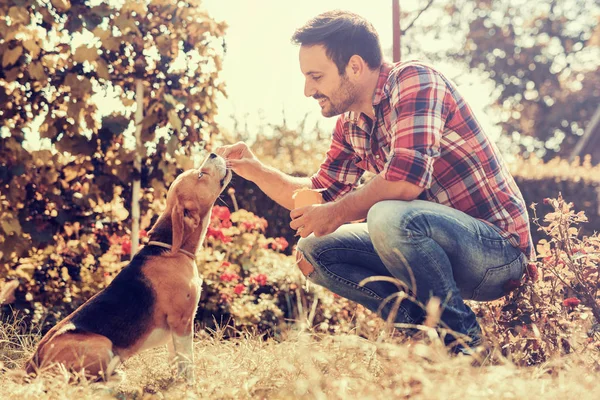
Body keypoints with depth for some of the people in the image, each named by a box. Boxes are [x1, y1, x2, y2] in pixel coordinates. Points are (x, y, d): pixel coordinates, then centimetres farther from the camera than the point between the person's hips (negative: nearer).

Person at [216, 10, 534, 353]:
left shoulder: (414, 80, -16)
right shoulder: (350, 125, 9)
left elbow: (406, 179, -29)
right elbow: (321, 194, 19)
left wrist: (337, 214, -15)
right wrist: (255, 170, 3)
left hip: (498, 248, -8)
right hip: (435, 244, 8)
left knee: (389, 217, -35)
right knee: (314, 249, 4)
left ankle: (462, 335, -14)